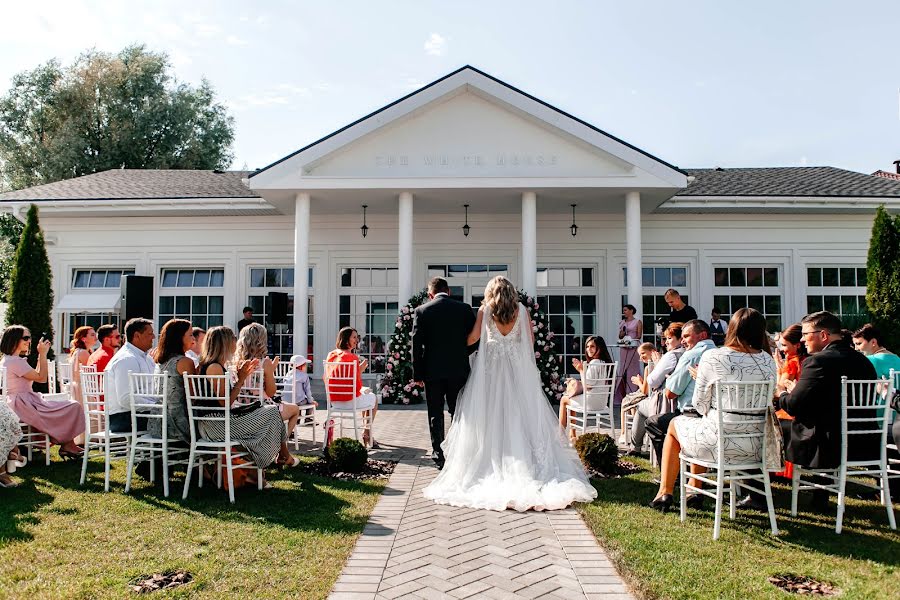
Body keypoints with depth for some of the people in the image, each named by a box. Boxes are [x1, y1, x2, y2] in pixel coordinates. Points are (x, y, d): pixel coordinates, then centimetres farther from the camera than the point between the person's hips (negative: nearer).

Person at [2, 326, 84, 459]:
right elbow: (42, 378, -16)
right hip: (23, 407, -11)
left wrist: (41, 355, 14)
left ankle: (67, 445, 5)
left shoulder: (8, 360, 17)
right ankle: (67, 445, 1)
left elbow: (35, 376, 19)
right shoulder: (14, 361, -18)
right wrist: (43, 354, -11)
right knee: (73, 408, -13)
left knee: (72, 407, 12)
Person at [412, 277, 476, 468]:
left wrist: (418, 373, 0)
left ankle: (439, 455, 11)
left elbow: (416, 344, -6)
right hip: (458, 370, 1)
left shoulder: (421, 311, -4)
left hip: (432, 371, -1)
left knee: (436, 415, 8)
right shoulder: (465, 309, -1)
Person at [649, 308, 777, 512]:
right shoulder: (768, 361, -1)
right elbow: (766, 403, 12)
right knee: (702, 424, 34)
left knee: (675, 425, 26)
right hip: (756, 448, 5)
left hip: (720, 443, -5)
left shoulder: (712, 357, -14)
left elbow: (700, 405, -7)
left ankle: (665, 493, 30)